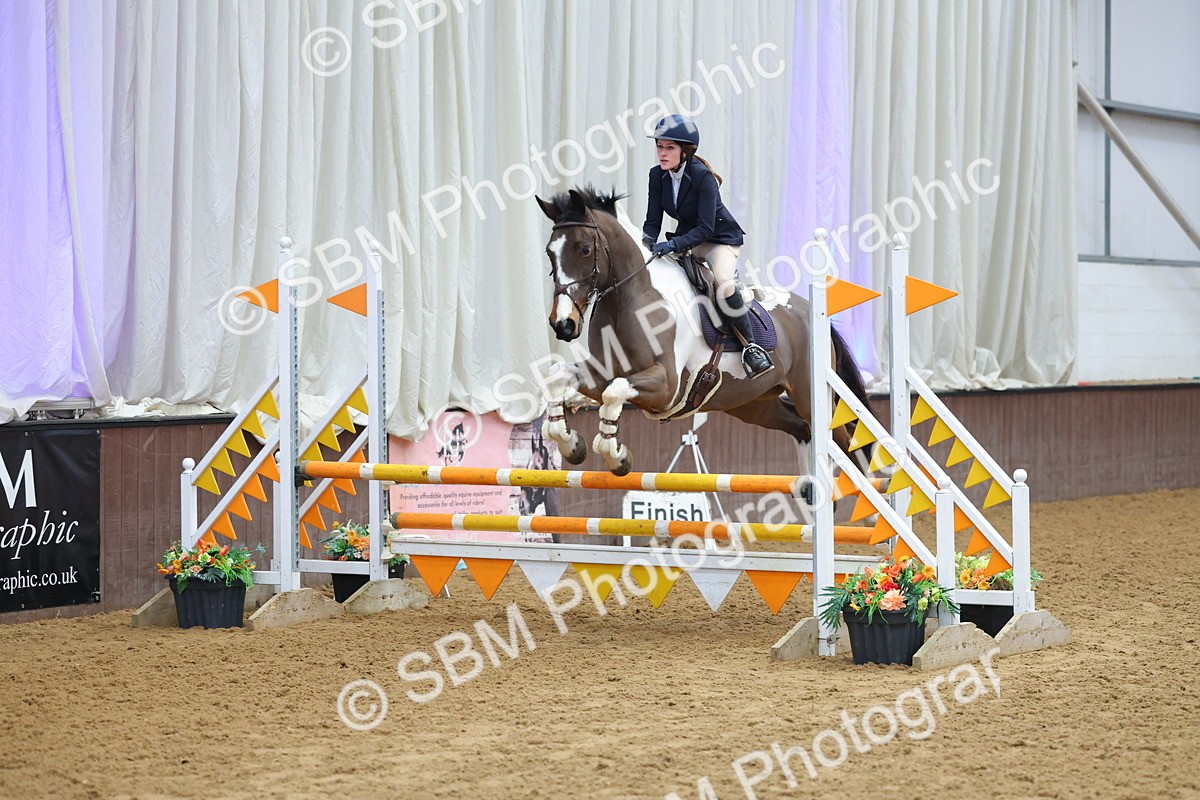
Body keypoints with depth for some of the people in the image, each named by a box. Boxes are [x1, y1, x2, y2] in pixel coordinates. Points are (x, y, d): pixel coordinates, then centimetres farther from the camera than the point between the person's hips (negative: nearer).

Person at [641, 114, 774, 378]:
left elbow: (705, 229, -29)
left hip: (721, 239, -7)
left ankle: (750, 347, -20)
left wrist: (672, 245, -41)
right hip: (687, 238, 7)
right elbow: (653, 222, -4)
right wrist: (646, 245, -25)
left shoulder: (703, 177, -25)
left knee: (725, 286, -34)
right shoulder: (657, 175, -6)